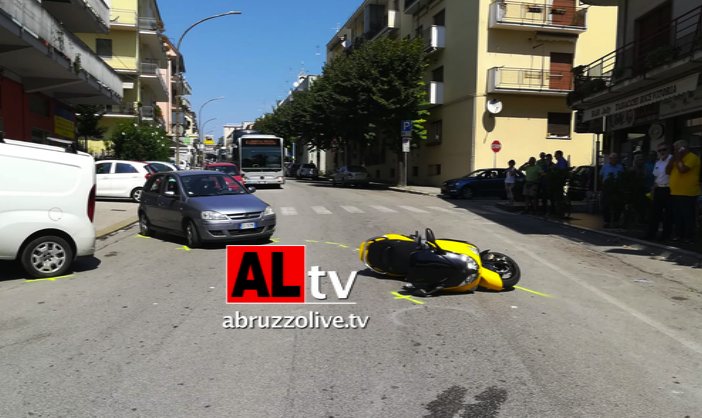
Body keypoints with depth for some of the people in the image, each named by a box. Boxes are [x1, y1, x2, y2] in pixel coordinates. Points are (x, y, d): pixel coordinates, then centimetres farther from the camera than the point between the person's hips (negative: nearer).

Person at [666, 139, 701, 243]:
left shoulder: (692, 157, -9)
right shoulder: (677, 159, 18)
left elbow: (682, 169, -23)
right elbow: (667, 171, 11)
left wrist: (678, 159, -10)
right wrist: (673, 158, 4)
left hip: (687, 193, -9)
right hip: (675, 193, 9)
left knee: (687, 216, -5)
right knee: (677, 216, 11)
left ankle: (689, 237, -1)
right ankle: (679, 235, 18)